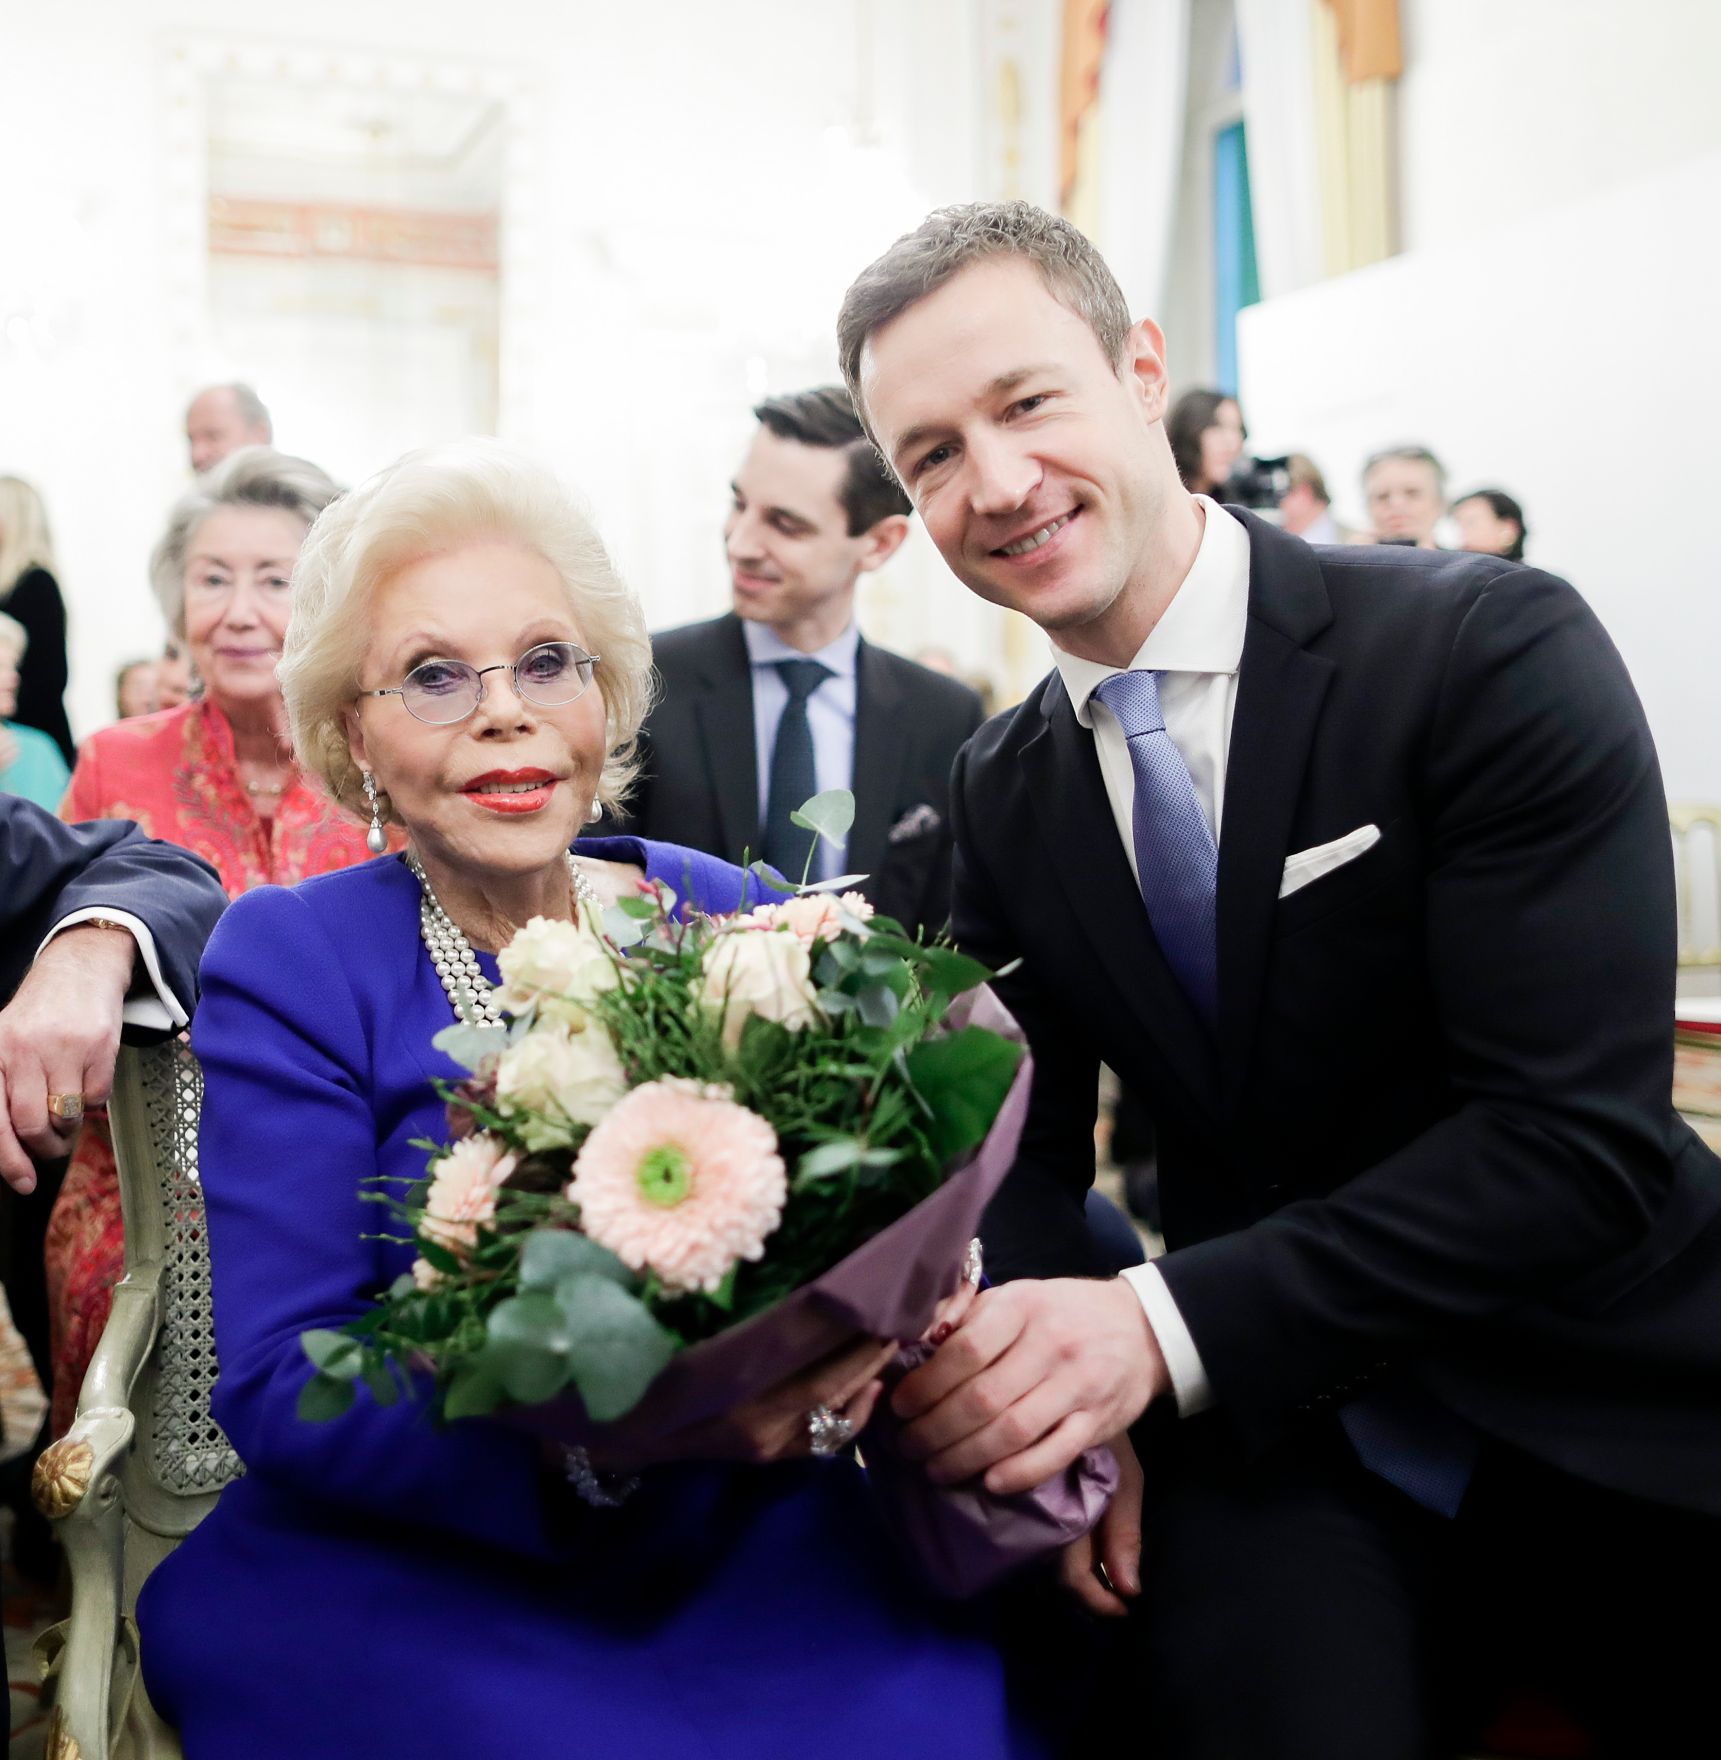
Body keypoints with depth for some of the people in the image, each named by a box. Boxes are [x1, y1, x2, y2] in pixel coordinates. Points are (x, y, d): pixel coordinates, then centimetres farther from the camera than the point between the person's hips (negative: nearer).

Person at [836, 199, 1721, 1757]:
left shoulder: (1493, 649, -15)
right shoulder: (1002, 792, 2)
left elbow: (1582, 1136, -21)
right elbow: (1021, 1144, 7)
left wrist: (1162, 1327, -30)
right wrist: (1053, 1393, -14)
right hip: (1274, 1437, 2)